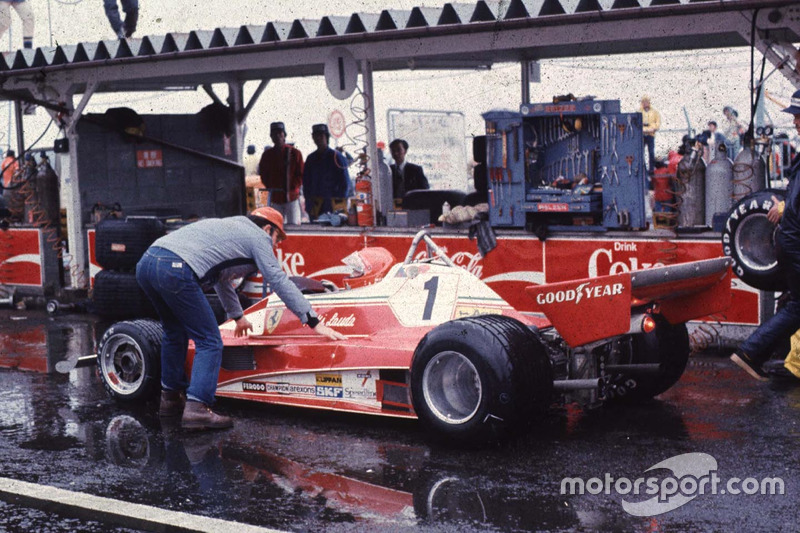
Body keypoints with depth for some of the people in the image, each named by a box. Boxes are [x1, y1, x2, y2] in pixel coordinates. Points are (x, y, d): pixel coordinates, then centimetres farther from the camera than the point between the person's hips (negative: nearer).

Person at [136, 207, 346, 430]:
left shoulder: (228, 228, 36)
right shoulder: (258, 237, 13)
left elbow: (221, 277, 49)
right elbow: (280, 282, 6)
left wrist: (238, 316, 61)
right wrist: (314, 323, 6)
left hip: (146, 261, 9)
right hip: (176, 270, -9)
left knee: (175, 331, 28)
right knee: (209, 342, 0)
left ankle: (171, 397, 35)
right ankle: (196, 408, -10)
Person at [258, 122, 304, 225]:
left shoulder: (295, 153, 0)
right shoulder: (267, 155, 9)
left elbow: (301, 175, 0)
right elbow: (263, 174, 14)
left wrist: (291, 188, -10)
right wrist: (271, 188, 1)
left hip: (292, 196, -2)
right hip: (275, 198, 3)